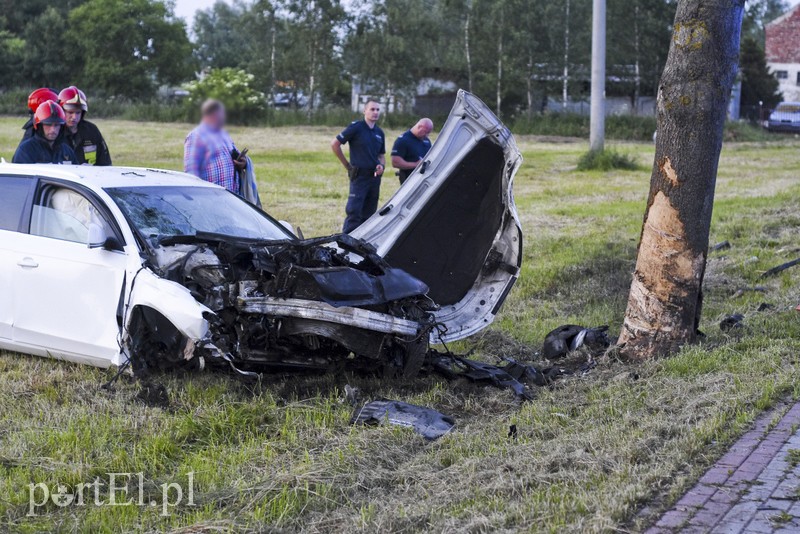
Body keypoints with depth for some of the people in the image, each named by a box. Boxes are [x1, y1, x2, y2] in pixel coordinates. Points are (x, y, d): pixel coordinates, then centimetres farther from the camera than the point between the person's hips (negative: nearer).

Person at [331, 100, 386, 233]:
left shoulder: (379, 132, 13)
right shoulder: (356, 127, -6)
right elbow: (334, 144, -5)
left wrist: (382, 166, 0)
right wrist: (347, 165, 0)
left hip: (375, 176, 6)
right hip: (359, 176, -6)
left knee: (368, 213, 9)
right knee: (354, 211, -12)